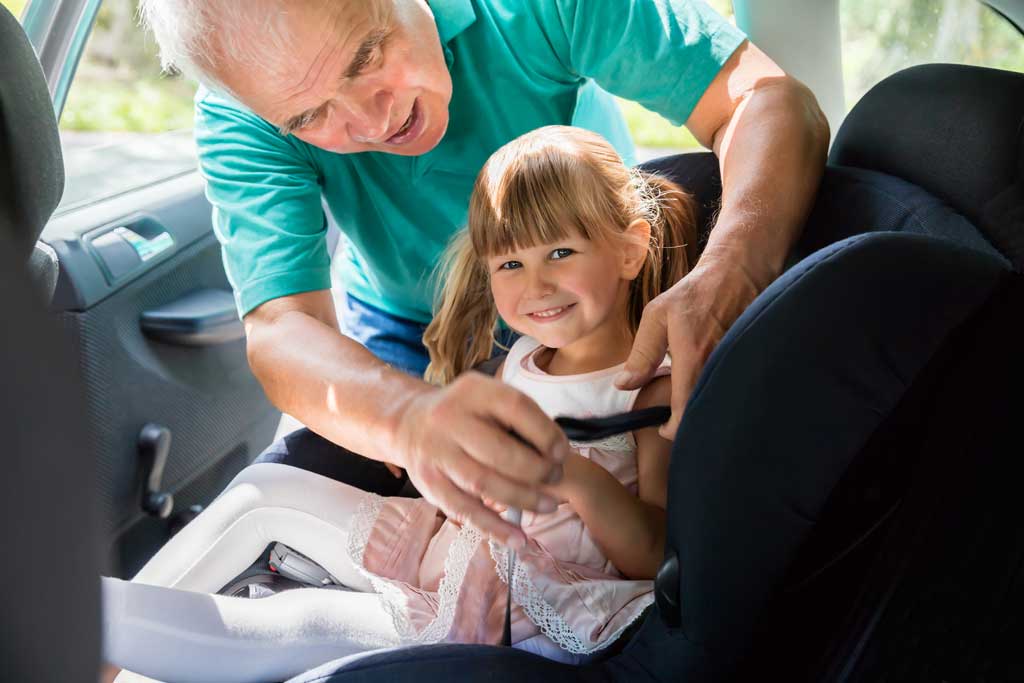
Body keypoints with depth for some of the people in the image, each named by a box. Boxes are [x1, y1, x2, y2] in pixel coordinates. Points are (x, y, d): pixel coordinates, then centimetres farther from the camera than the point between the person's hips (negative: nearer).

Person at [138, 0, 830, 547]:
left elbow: (769, 99, -32)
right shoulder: (241, 122, -24)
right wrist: (409, 418, -60)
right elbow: (281, 330, -35)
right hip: (403, 357, 1)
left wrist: (731, 272, -55)